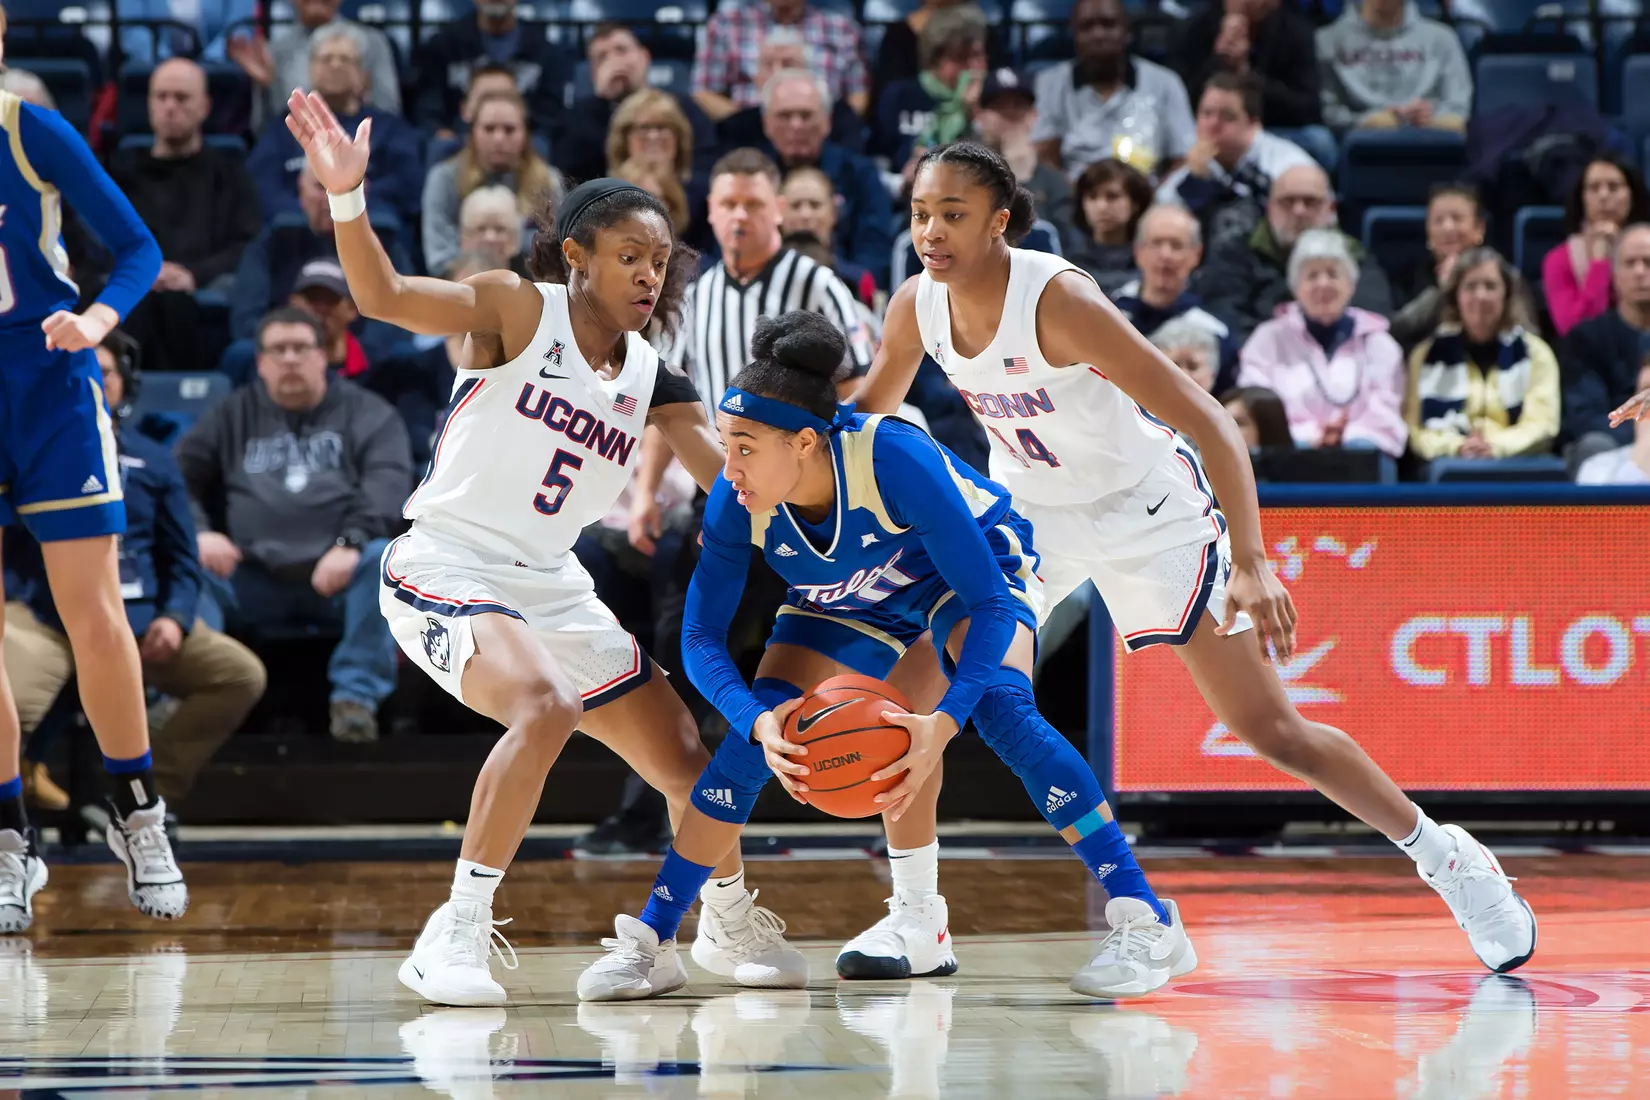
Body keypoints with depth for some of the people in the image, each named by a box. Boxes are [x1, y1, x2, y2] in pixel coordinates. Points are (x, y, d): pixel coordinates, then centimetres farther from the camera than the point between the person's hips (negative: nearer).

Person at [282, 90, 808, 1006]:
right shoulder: (517, 312, -8)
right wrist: (346, 197, -37)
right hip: (445, 565, -7)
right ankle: (457, 933, -29)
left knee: (686, 759, 11)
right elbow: (384, 295, -21)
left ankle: (730, 923, 41)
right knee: (546, 707, -35)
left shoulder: (652, 383, 8)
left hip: (550, 586, 7)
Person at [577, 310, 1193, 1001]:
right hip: (845, 603, 4)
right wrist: (756, 722, -43)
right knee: (750, 739, -12)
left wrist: (944, 722, -52)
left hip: (977, 563, -4)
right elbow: (701, 635, -22)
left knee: (1000, 706, -29)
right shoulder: (737, 503, -29)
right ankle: (650, 943, -1)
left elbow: (990, 604, -37)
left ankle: (1148, 923, -26)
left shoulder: (895, 458, -40)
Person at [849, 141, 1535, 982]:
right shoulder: (916, 308, -14)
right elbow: (871, 409, 9)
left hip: (1149, 509, -5)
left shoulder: (1056, 300, -32)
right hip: (1030, 509, 6)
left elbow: (1209, 423, -33)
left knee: (1269, 729, -5)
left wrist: (1251, 564, -41)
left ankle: (1442, 855, 13)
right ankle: (912, 916, 3)